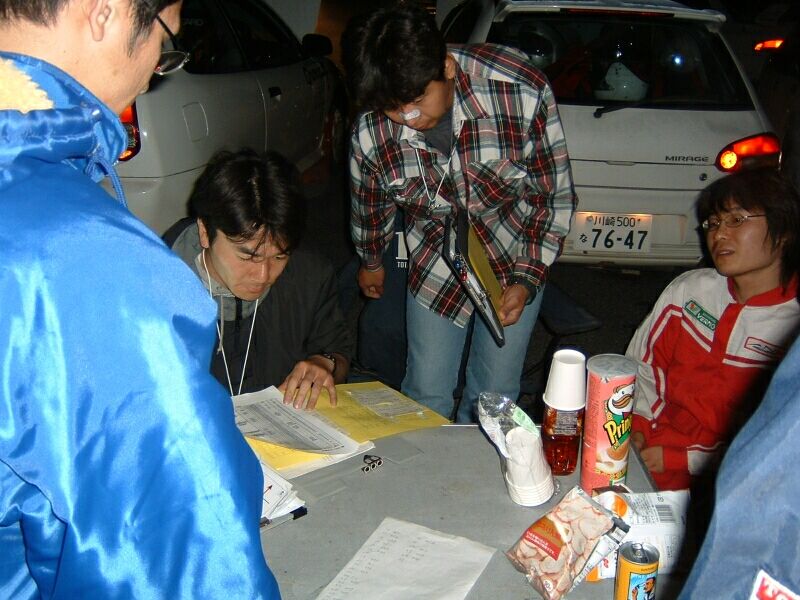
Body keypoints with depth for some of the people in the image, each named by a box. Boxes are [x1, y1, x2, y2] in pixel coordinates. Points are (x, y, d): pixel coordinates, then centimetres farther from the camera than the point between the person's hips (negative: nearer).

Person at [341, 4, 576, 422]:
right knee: (426, 396, 5)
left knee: (494, 398, 6)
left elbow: (556, 195, -14)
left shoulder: (522, 92, -29)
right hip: (435, 264, 1)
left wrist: (528, 279, -17)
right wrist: (370, 262, 19)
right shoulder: (369, 136, -22)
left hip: (517, 257, 0)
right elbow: (370, 207, 3)